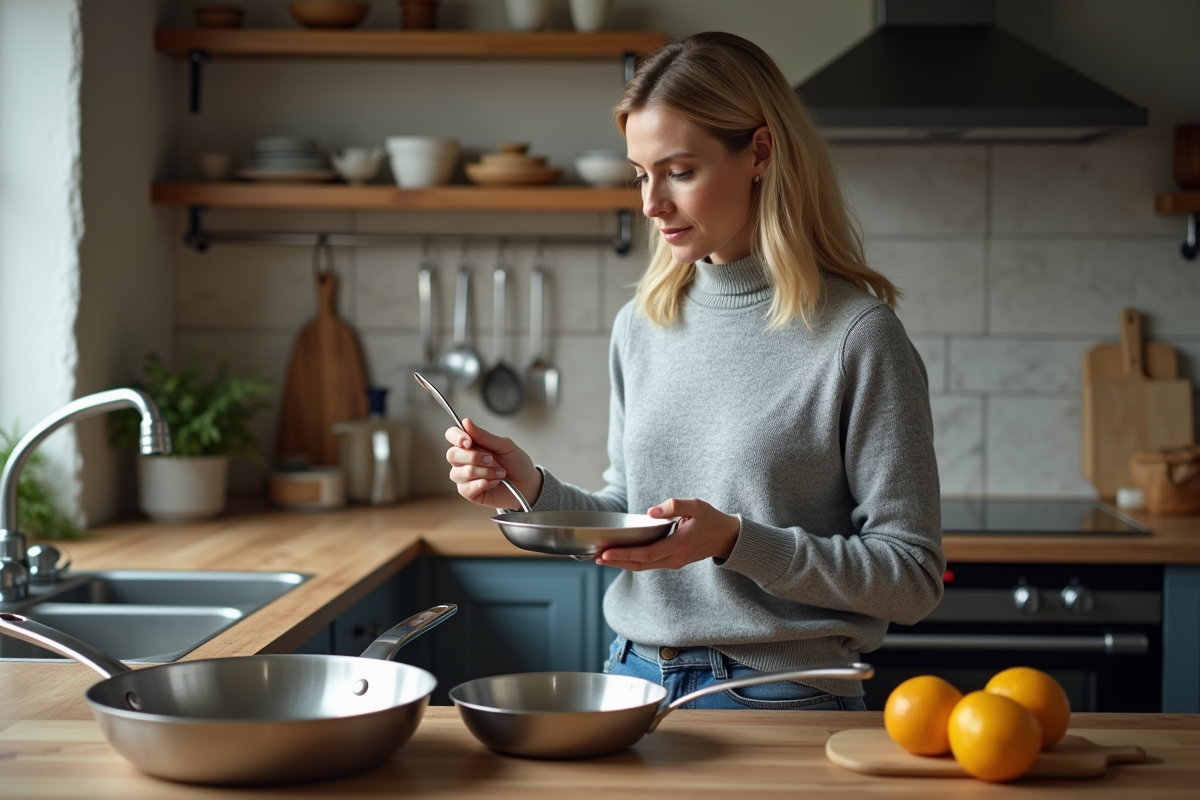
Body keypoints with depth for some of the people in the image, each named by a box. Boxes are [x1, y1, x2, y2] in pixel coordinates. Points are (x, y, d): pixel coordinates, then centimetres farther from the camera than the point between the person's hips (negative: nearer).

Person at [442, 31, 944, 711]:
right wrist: (532, 487, -4)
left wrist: (735, 540, -24)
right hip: (635, 679, 5)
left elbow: (913, 579, -14)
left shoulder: (856, 335, -14)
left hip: (782, 701, -5)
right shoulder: (641, 327, 5)